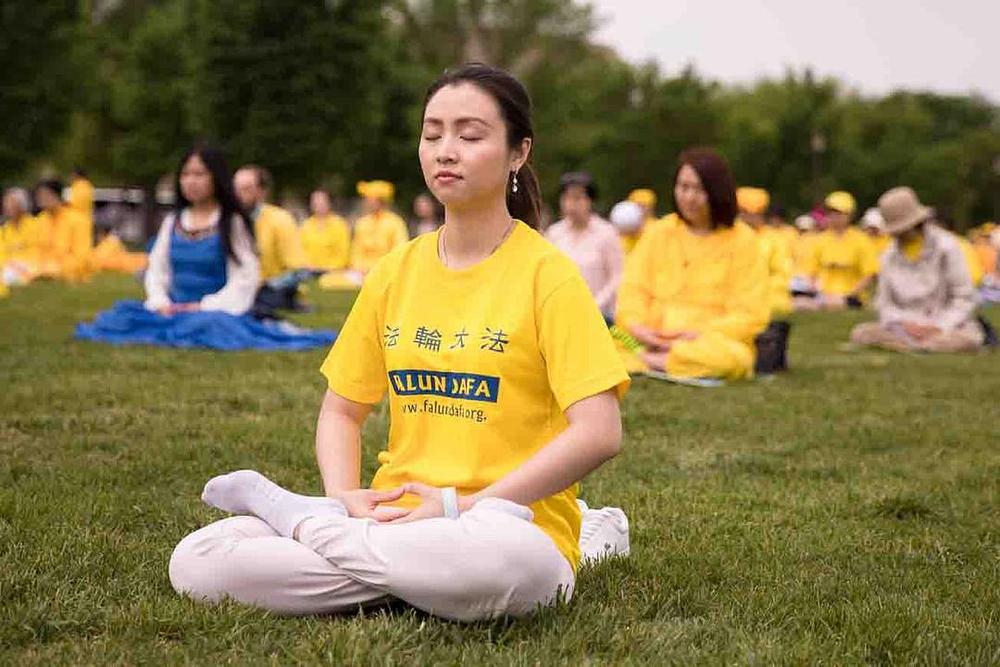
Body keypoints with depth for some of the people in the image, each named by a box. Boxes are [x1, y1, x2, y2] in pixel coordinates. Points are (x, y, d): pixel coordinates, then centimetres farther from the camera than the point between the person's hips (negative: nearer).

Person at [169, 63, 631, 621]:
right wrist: (345, 500, -4)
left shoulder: (545, 274, -4)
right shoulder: (396, 272, 12)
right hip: (393, 520, 3)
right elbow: (341, 411, 17)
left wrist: (464, 506, -17)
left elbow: (599, 433, -14)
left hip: (511, 528, -3)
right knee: (197, 562, -19)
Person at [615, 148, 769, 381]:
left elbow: (750, 317, -3)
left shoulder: (742, 241, 4)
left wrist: (698, 333, -16)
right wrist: (637, 327, -16)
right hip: (648, 341, 1)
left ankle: (647, 361, -25)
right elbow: (632, 292, 6)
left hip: (715, 341, -1)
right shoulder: (658, 234, 14)